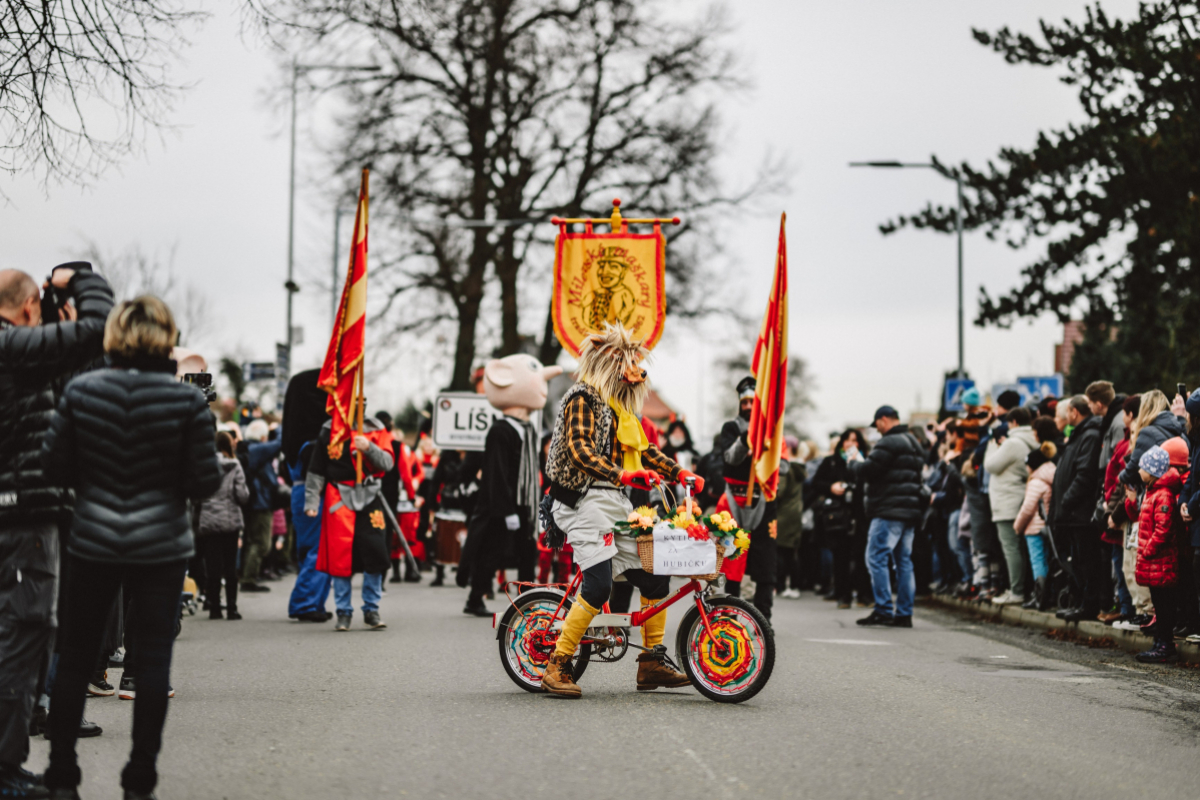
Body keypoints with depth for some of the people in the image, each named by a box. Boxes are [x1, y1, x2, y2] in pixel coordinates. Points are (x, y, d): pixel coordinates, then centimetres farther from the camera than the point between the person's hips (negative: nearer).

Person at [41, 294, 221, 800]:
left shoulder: (81, 391, -5)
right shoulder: (188, 402, -9)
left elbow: (54, 464, 0)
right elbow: (204, 482, -8)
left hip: (92, 544, 2)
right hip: (162, 545, -2)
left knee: (76, 658, 13)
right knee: (153, 660, 6)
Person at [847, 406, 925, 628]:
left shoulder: (889, 443, -12)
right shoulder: (913, 443, 20)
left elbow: (866, 471, -16)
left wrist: (853, 462, 7)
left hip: (889, 511, -9)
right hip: (910, 511, 10)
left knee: (876, 558, -6)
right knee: (904, 560, 10)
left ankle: (883, 610, -11)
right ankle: (904, 613, 10)